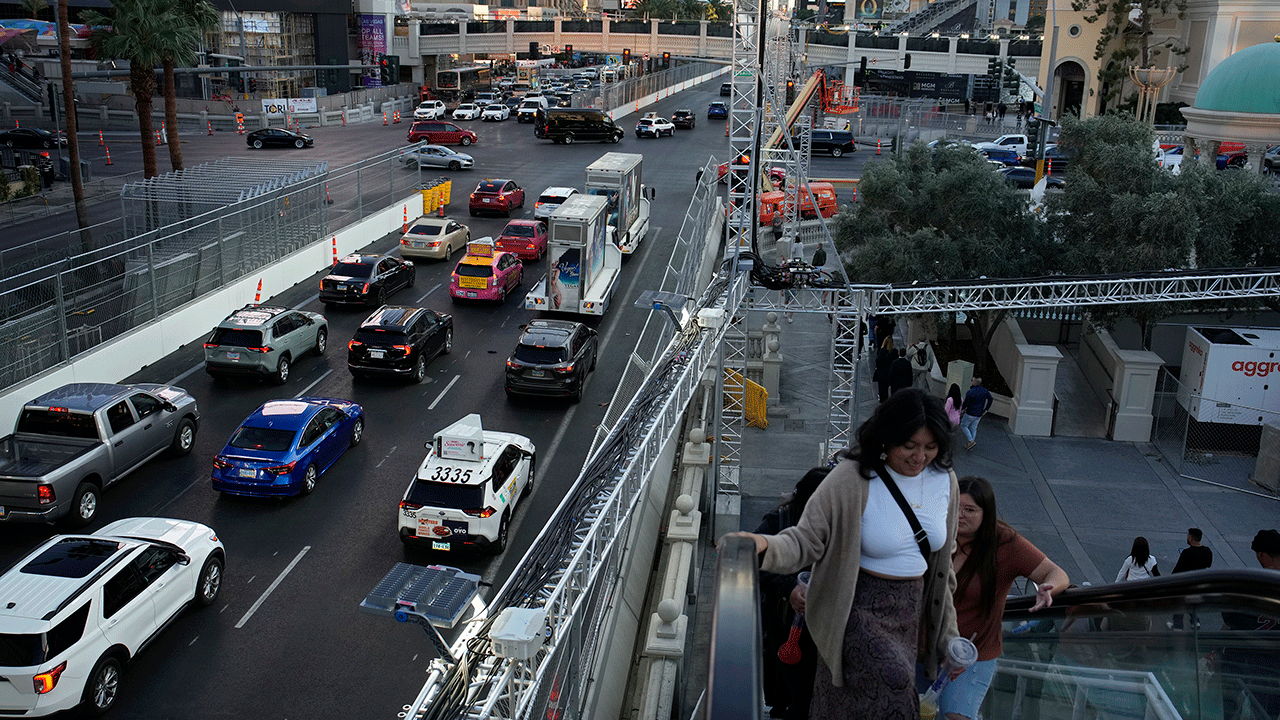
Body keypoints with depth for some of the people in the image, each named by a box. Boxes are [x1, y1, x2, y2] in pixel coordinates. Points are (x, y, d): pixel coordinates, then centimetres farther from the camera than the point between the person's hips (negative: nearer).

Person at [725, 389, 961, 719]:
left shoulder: (944, 481, 1)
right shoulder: (853, 478, -17)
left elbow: (942, 563, 12)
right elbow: (807, 540, -18)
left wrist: (949, 636, 15)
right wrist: (765, 546, -41)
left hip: (911, 613, 6)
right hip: (857, 608, -5)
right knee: (892, 679, -28)